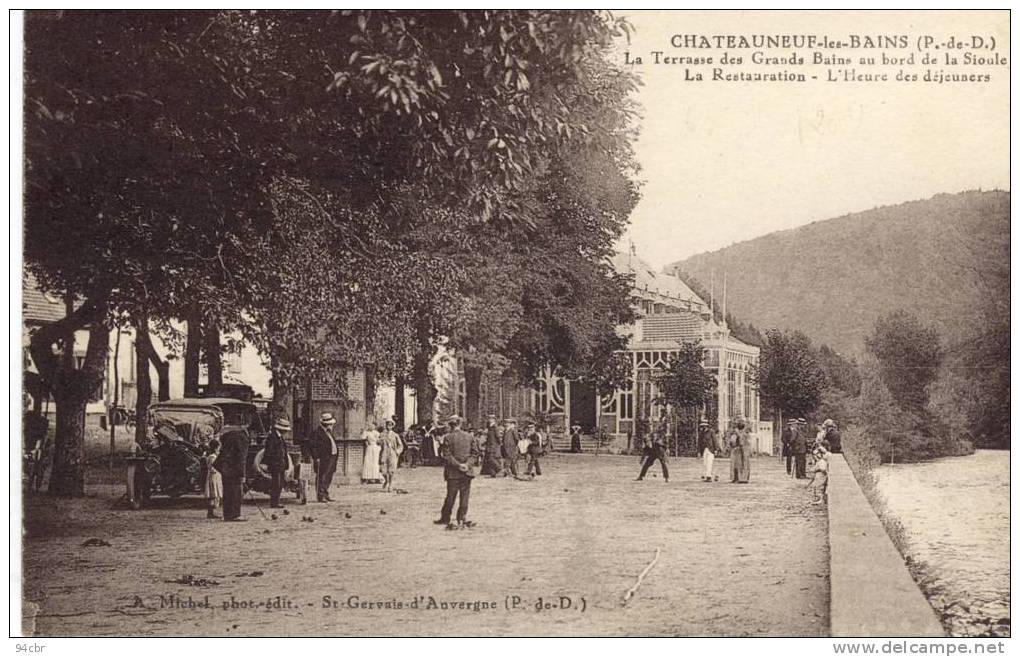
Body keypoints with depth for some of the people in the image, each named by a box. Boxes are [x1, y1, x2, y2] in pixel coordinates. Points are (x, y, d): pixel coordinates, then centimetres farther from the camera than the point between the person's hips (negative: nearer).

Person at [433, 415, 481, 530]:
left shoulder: (448, 437, -7)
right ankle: (462, 519, 8)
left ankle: (445, 518, 12)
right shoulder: (469, 436, 4)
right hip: (467, 472, 3)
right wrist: (468, 464, -4)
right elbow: (476, 452, 3)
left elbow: (447, 456, -12)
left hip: (453, 473, -3)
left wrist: (458, 465, -11)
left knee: (451, 495, 4)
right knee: (465, 495, 8)